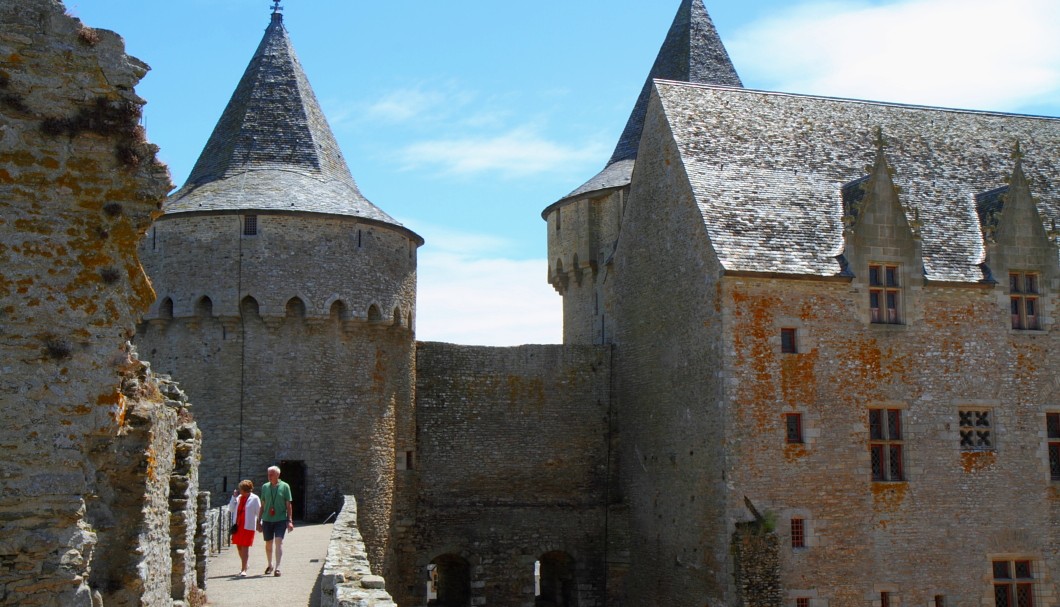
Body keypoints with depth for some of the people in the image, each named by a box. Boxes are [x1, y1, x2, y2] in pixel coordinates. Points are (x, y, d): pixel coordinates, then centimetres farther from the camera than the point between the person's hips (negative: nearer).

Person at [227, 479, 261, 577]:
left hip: (248, 526, -5)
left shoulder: (254, 499, -4)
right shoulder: (239, 498, 10)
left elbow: (259, 512, -1)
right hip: (237, 525, 5)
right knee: (239, 546, 12)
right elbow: (231, 509, 7)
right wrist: (234, 497, -1)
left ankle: (243, 570, -7)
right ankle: (244, 565, 33)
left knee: (245, 547, -8)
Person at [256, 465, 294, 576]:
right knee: (268, 544, 11)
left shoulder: (284, 486, -1)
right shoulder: (265, 487, 8)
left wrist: (290, 521, -6)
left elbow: (288, 505, 0)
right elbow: (262, 505, 14)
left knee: (279, 542, -14)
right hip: (267, 520, 3)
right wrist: (259, 521, 12)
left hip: (281, 519, -3)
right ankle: (270, 565, 31)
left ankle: (277, 567, -15)